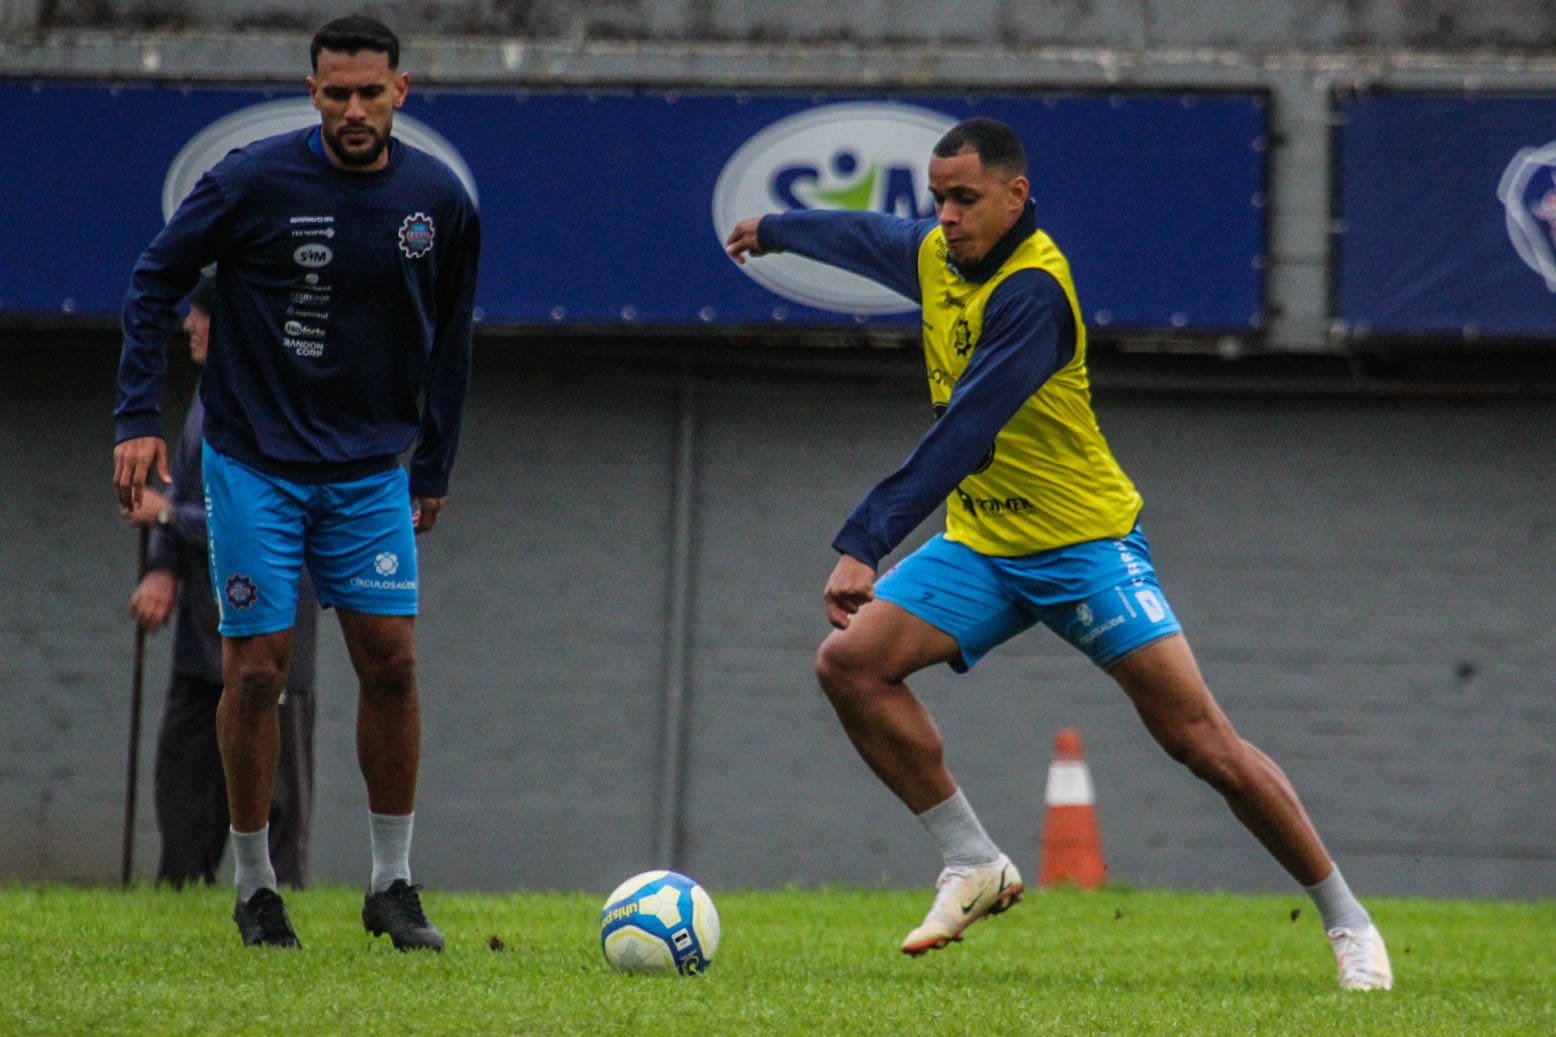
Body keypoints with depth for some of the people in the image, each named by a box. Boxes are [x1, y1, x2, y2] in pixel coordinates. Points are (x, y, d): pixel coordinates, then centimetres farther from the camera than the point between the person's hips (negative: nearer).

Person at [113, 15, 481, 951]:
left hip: (372, 470, 3)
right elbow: (156, 283, -2)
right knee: (257, 670, -4)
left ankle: (393, 884, 8)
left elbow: (450, 336, 12)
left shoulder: (440, 199, -2)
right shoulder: (255, 181, -12)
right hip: (255, 464, -3)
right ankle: (255, 888, 10)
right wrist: (138, 420, -9)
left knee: (391, 662, -3)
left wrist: (434, 468, 14)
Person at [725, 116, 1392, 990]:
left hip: (1084, 540, -8)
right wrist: (774, 230, 45)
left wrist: (863, 544, -35)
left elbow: (961, 438, -31)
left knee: (1199, 738, -14)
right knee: (850, 662, -11)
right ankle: (974, 864, 0)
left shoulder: (1032, 289, -24)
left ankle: (1348, 924, -1)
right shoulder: (937, 255, 2)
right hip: (980, 542, 8)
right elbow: (863, 237, 27)